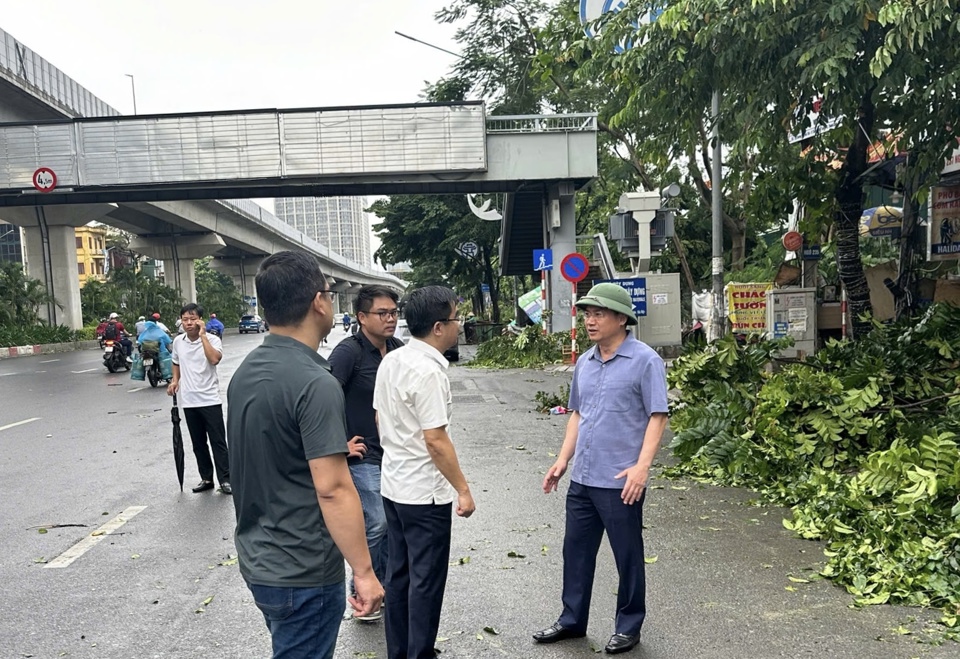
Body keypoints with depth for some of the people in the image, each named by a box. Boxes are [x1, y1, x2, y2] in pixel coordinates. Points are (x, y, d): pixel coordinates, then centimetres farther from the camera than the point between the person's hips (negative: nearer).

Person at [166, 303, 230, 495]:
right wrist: (175, 380, 6)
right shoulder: (178, 341, 5)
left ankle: (225, 479, 6)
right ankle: (206, 478, 24)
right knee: (198, 443, 13)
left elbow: (215, 359, -29)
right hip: (188, 401, 5)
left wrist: (202, 335, -24)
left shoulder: (212, 339, -9)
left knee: (218, 441, -1)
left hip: (210, 400, -5)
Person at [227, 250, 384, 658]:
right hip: (303, 572, -8)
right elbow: (332, 489, -26)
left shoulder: (246, 372, 3)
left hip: (258, 560, 8)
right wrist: (364, 571, -19)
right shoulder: (315, 384, -24)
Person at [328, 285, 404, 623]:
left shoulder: (398, 349, 3)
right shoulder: (348, 351, -16)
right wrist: (342, 443, -16)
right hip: (364, 456, -6)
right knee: (376, 526, -3)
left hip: (396, 453, 6)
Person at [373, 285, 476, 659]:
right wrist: (463, 489, -14)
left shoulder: (390, 361, 3)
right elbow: (435, 439, -22)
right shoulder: (428, 371, -22)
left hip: (393, 485, 9)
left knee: (398, 572, 18)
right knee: (426, 579, 6)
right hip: (425, 492, -9)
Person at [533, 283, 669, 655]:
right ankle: (572, 620, 33)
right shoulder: (584, 363, 9)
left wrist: (642, 465, -21)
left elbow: (657, 416, -13)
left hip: (620, 482, -6)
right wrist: (563, 460, 12)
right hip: (582, 479, 7)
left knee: (628, 557, 10)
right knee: (576, 551, 16)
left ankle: (629, 627, 29)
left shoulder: (644, 360, -11)